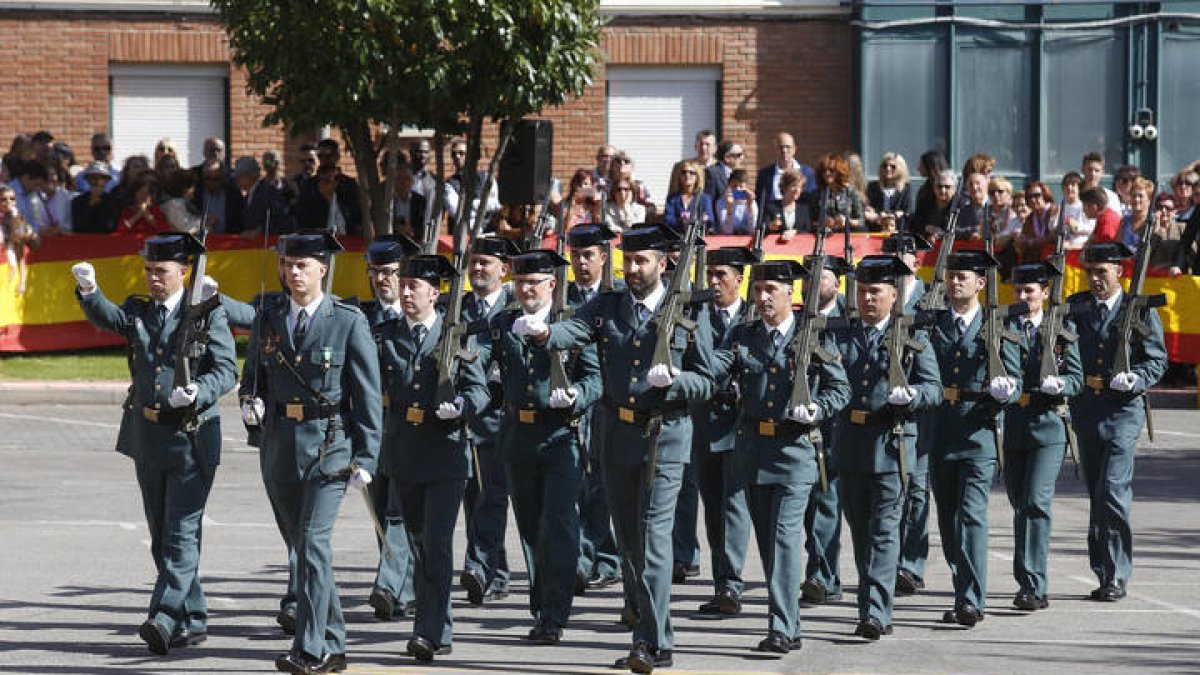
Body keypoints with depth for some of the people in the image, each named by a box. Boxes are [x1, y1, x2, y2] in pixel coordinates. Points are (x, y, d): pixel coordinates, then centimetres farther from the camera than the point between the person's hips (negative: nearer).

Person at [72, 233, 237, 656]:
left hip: (192, 436, -6)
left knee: (182, 533, -11)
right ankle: (193, 622, 19)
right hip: (147, 438, 6)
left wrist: (198, 392, -31)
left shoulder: (208, 314, -4)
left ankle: (164, 619, -16)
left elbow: (227, 370, -11)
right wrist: (88, 290, -34)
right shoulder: (138, 311, 8)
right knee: (161, 536, 10)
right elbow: (105, 317, -13)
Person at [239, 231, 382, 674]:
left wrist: (365, 459, -8)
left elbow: (368, 396, -4)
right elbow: (252, 375, 21)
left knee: (314, 540, -15)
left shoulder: (349, 323, -4)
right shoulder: (268, 320, 9)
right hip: (281, 446, 5)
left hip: (329, 445, -5)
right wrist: (250, 403, -3)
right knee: (305, 545, 10)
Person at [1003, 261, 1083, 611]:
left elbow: (1077, 377, 4)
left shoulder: (1063, 329, 5)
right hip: (1010, 425, 3)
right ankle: (1027, 582, 25)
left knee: (1036, 503, -14)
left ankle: (1034, 586, -15)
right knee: (1020, 505, 12)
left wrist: (1059, 384, -17)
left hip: (1048, 424, -3)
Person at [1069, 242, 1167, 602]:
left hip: (1123, 409, -4)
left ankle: (1117, 576, -9)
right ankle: (1103, 572, 19)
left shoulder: (1140, 310, -1)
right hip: (1084, 407, 4)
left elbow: (1158, 359, 1)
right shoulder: (1075, 307, 9)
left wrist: (1135, 379, -18)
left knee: (1113, 491, -14)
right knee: (1097, 494, 10)